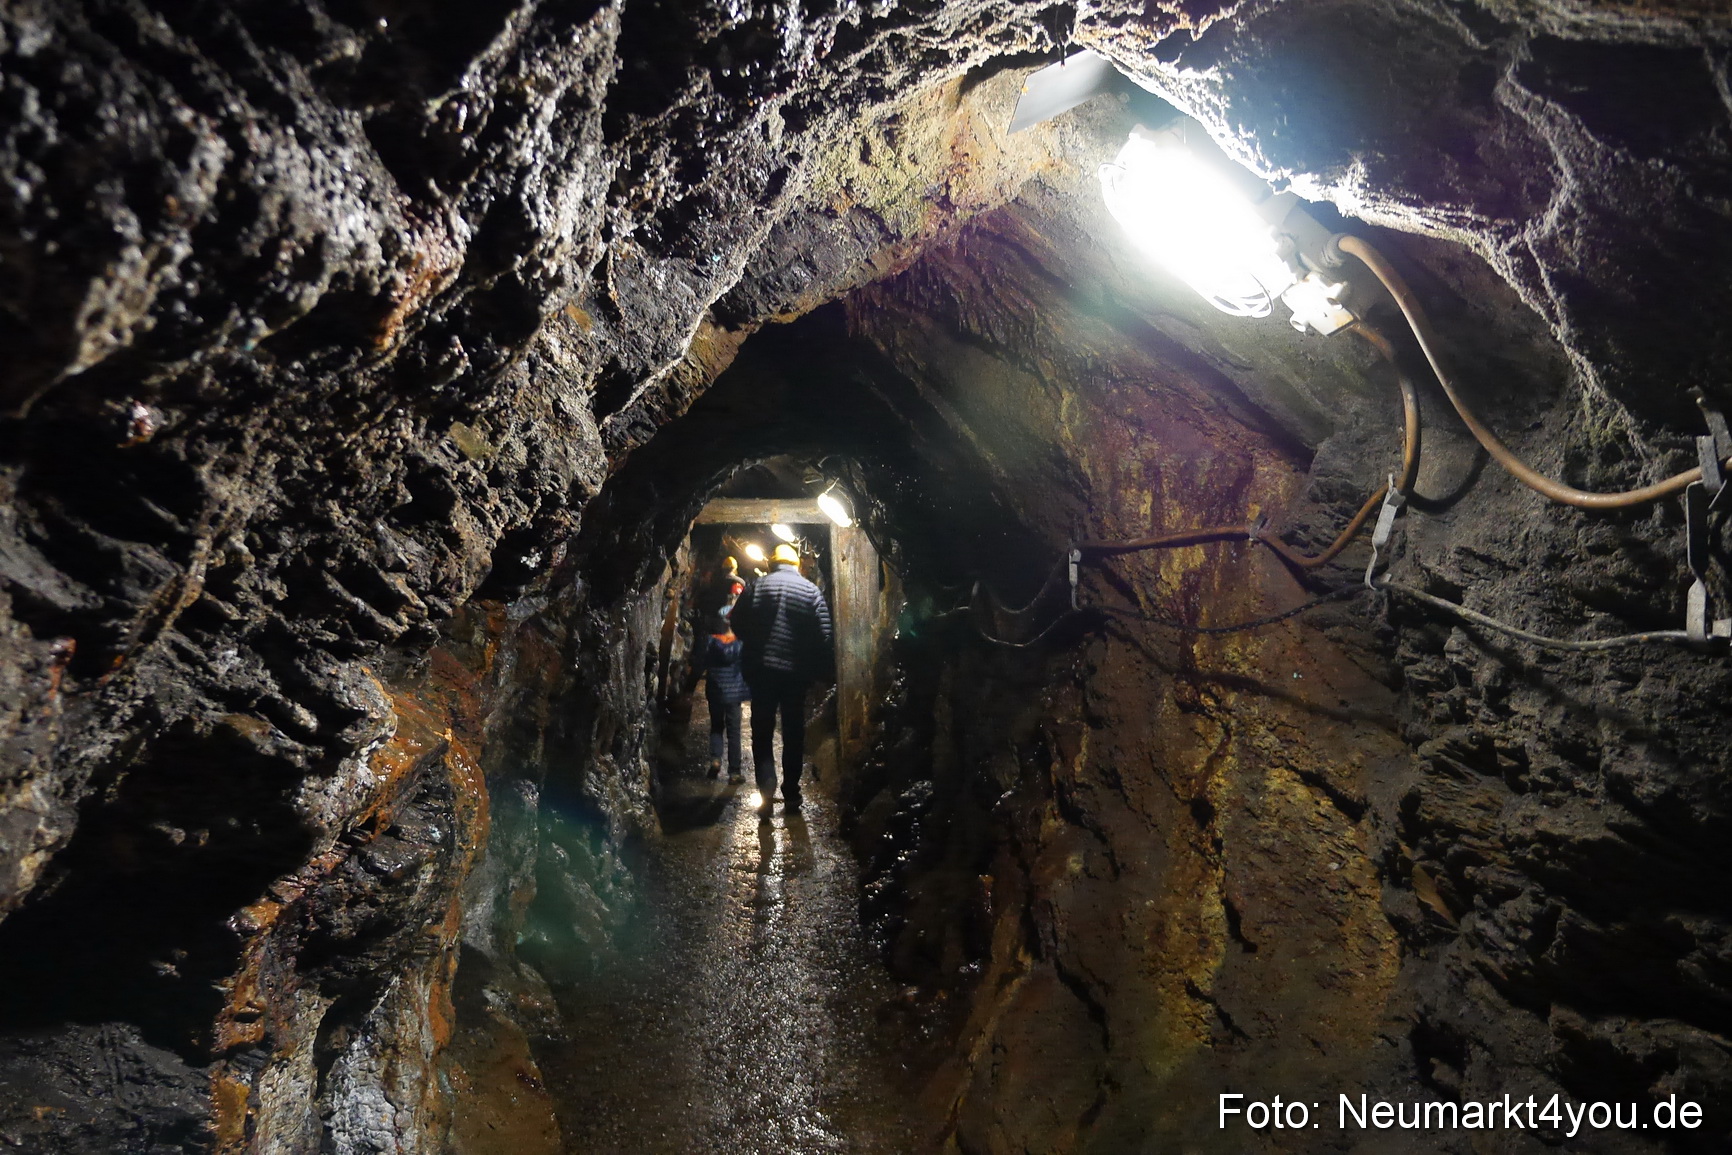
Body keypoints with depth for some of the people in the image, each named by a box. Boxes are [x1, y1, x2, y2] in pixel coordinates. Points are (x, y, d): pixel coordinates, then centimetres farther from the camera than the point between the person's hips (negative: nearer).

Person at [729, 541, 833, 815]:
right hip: (797, 672, 0)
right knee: (794, 734, 12)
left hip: (762, 670, 0)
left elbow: (738, 625, -1)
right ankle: (791, 794, 16)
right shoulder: (810, 591, -2)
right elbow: (824, 635, -5)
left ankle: (767, 790, -7)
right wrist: (820, 668, 6)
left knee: (762, 733, 7)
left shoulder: (756, 587, -2)